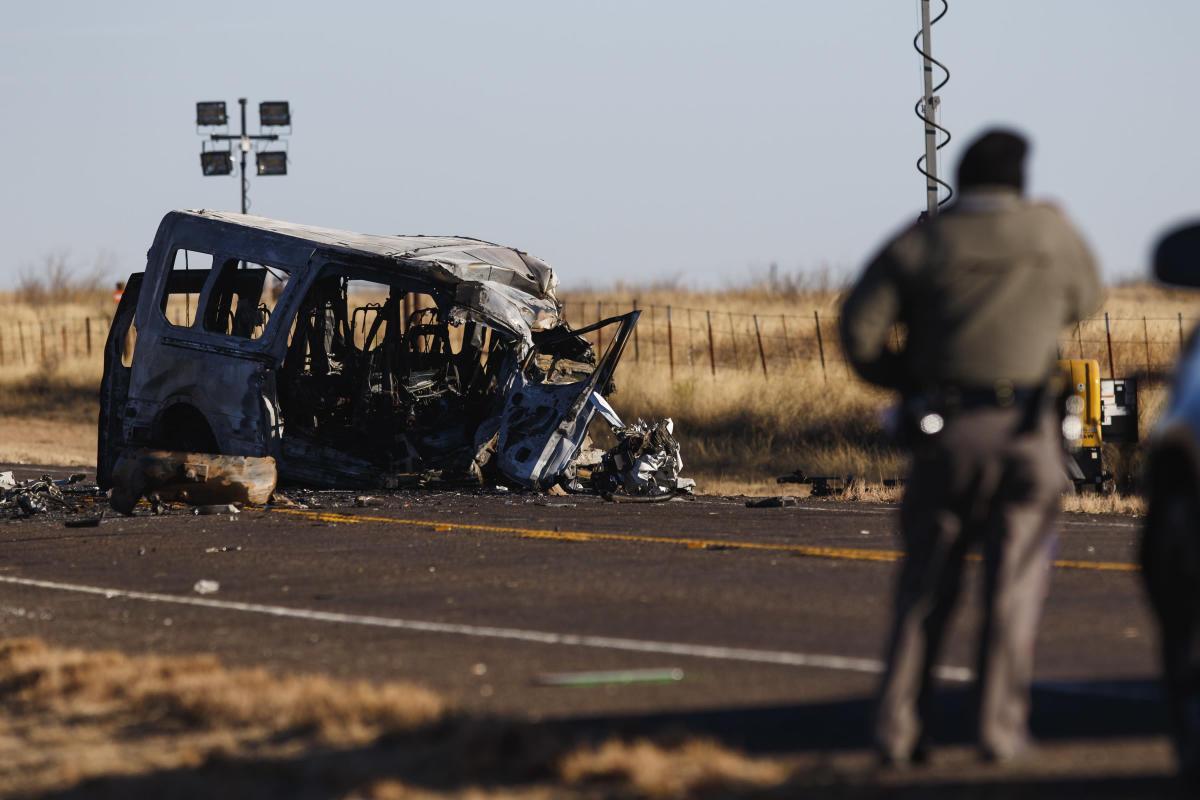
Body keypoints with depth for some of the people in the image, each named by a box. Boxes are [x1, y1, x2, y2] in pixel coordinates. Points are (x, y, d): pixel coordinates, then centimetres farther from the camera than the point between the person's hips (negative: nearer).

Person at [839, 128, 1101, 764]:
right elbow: (1084, 301, 21)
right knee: (1014, 581, 4)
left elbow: (859, 326, -4)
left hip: (943, 429, 1)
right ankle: (1000, 726, 0)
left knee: (925, 585, 8)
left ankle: (897, 728, 3)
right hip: (1024, 426, -1)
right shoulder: (1050, 231, 3)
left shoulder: (919, 244, 2)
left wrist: (903, 378, 11)